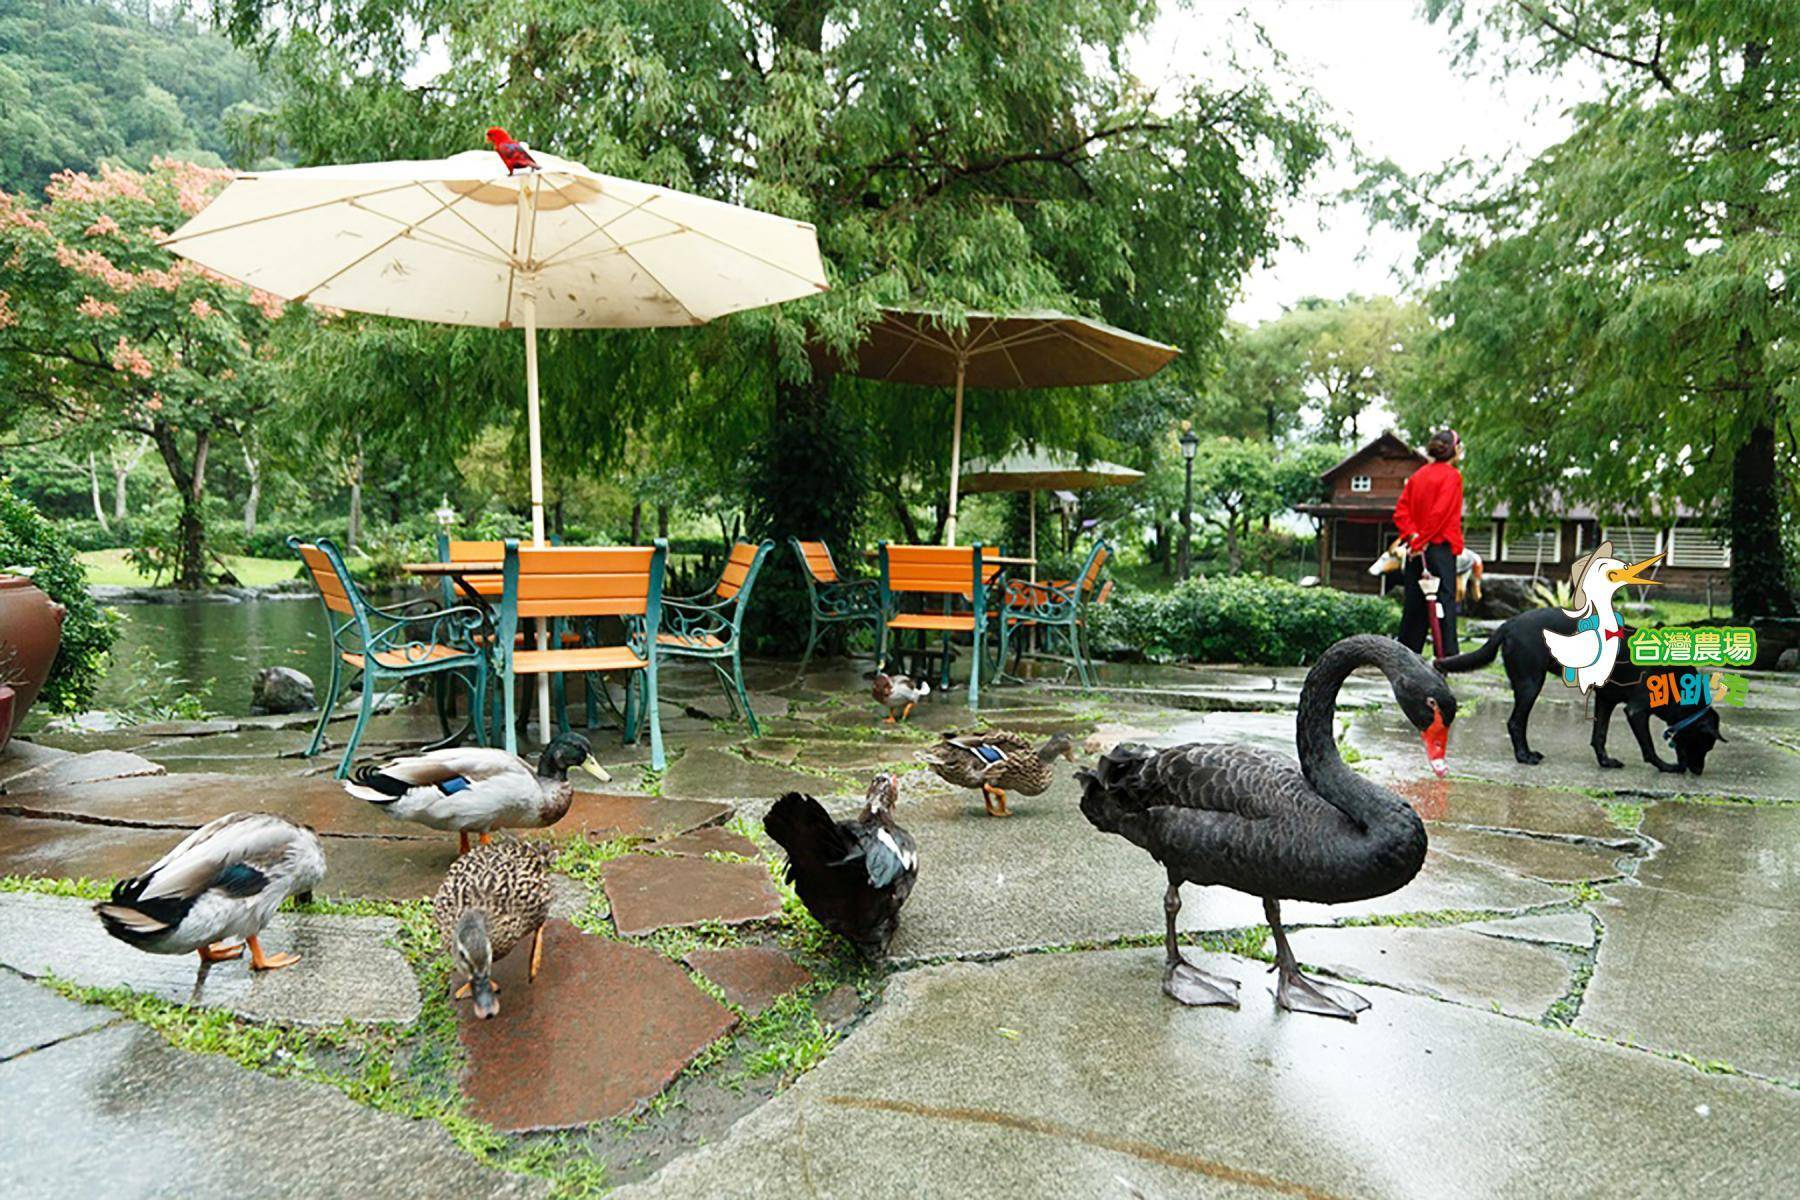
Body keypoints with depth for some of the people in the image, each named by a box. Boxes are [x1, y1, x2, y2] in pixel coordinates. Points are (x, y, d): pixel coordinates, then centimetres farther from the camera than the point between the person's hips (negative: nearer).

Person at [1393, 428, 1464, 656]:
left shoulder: (1418, 475, 13)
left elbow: (1400, 511, 6)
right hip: (1440, 546, -6)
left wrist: (1412, 536, -4)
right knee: (1445, 600, -4)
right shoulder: (1452, 475, -7)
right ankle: (1447, 655, -6)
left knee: (1414, 602, 9)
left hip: (1416, 549, 6)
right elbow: (1440, 512, -17)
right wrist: (1421, 541, -13)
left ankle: (1405, 653, 12)